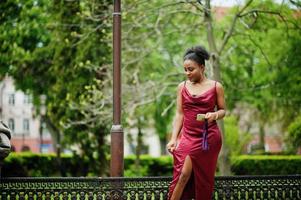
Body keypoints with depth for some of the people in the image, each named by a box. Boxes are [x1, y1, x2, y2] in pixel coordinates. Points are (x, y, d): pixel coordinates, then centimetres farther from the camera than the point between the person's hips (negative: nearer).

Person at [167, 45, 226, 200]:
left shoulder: (215, 86, 0)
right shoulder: (182, 87, 6)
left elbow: (222, 110, 8)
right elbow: (179, 114, 6)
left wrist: (214, 115, -16)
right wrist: (173, 139, -1)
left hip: (208, 137, -2)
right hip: (187, 137, 2)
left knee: (203, 179, 1)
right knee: (182, 175, -7)